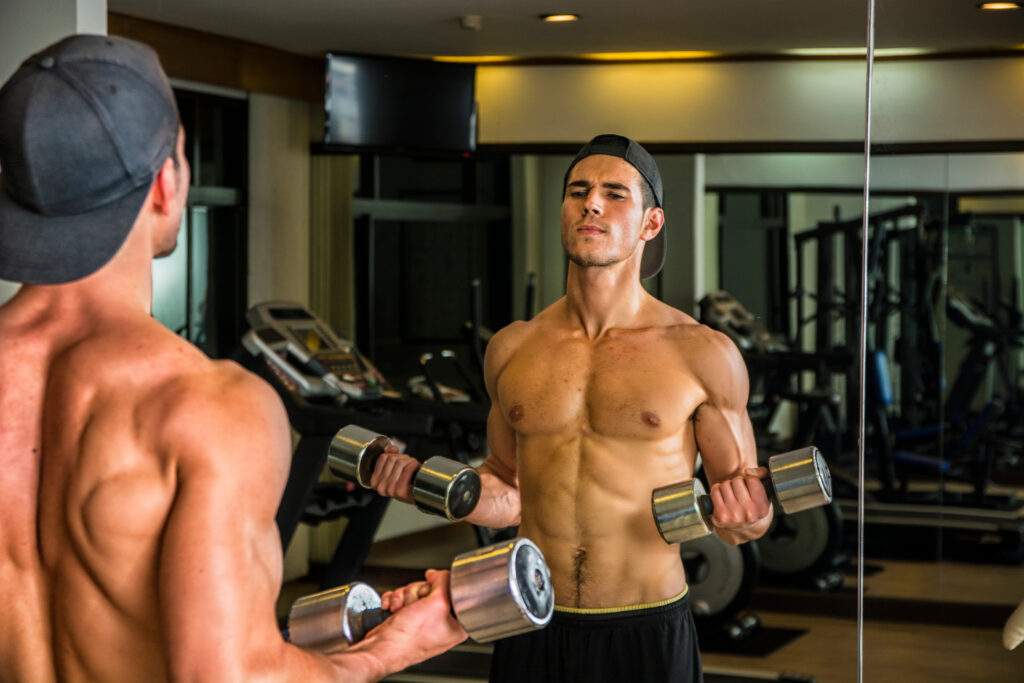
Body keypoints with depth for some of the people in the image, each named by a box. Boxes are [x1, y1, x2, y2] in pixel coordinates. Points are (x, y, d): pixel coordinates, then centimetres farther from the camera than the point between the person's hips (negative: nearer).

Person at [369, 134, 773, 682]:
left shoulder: (701, 354, -5)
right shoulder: (512, 349, 4)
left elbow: (747, 522, 2)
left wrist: (746, 516, -19)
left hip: (646, 635, -3)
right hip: (533, 632, 3)